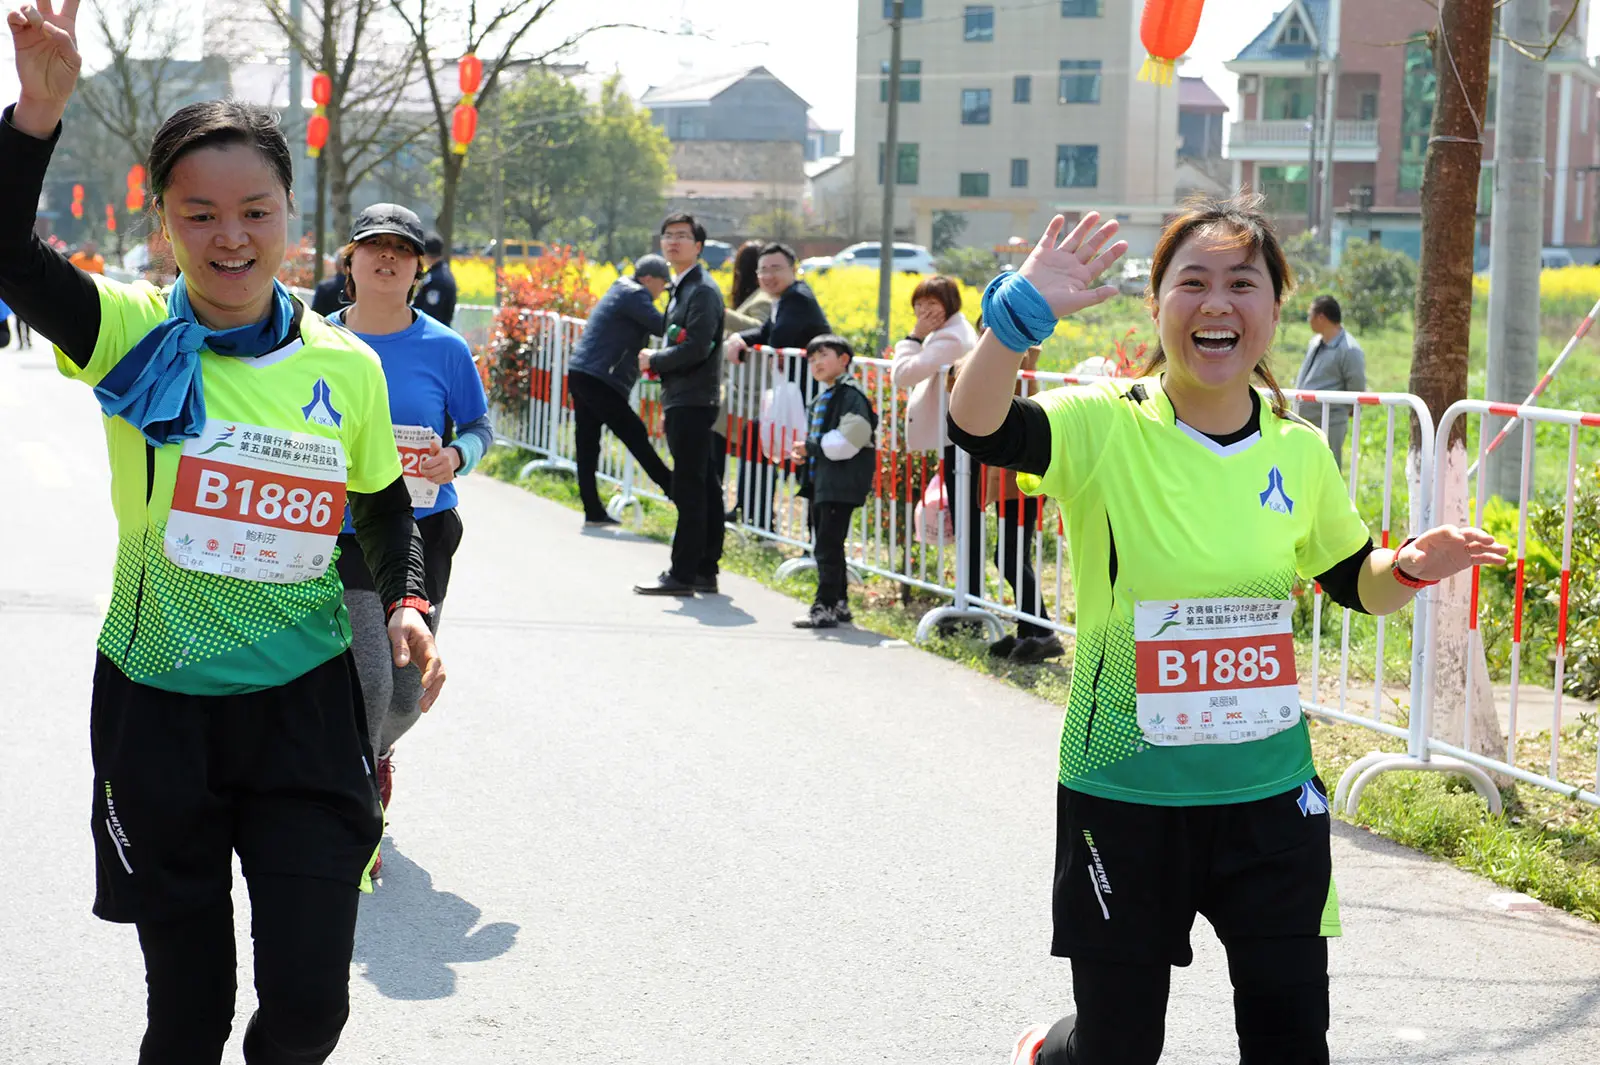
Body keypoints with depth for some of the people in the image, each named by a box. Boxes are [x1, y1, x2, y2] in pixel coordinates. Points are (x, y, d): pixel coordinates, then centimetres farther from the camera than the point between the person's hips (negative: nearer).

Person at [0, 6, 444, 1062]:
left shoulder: (348, 367, 1)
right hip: (157, 708, -1)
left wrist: (407, 604, -3)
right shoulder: (133, 334, -6)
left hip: (306, 707, 1)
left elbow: (386, 507, 16)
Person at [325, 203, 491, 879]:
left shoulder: (443, 349, -1)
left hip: (422, 534, 2)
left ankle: (374, 754, 44)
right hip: (341, 532, -2)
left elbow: (480, 426, 7)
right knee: (369, 676, -16)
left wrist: (458, 456, -13)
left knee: (407, 692, 8)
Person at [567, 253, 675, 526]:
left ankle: (593, 512, 8)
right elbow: (662, 327, -18)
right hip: (597, 379, -10)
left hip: (581, 375, 10)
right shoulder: (634, 295, -10)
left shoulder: (621, 290, 21)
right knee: (635, 435, -5)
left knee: (588, 444, 6)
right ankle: (676, 491, -1)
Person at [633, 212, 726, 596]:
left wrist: (654, 361, -8)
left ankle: (683, 573, -8)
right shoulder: (681, 289, 19)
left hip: (693, 402, -10)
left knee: (689, 489, -9)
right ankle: (705, 571, 15)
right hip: (683, 402, 10)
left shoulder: (703, 291, -12)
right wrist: (657, 362, 9)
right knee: (703, 489, 11)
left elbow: (696, 348, -21)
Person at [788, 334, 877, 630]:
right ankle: (839, 603, 24)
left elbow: (846, 442, -20)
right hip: (819, 483, 10)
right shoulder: (820, 400, 17)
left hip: (841, 484, -10)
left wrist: (811, 447, -13)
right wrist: (802, 450, 6)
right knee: (824, 546, 15)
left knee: (828, 546, -10)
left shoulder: (850, 397, -13)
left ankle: (826, 607, -8)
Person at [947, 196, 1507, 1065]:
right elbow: (977, 427, -29)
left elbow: (1358, 584, 16)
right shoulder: (1105, 428, -11)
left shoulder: (1298, 452, 2)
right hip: (1126, 792, -3)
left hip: (1271, 794, 3)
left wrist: (1410, 569, -5)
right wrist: (1023, 311, -42)